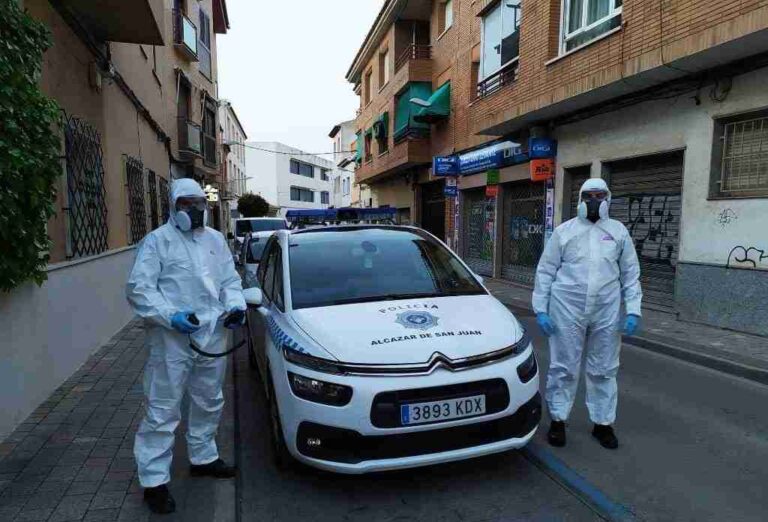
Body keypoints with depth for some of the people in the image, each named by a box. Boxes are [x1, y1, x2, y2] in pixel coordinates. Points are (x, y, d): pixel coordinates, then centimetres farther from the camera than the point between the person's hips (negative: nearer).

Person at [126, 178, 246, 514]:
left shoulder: (215, 239, 14)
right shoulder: (158, 240, -5)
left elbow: (230, 279, 17)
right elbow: (138, 287, -10)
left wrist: (235, 305, -3)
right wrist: (170, 316, -22)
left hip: (212, 336, 6)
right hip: (172, 339, -6)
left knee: (209, 403, 19)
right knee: (163, 411, 0)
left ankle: (203, 458, 38)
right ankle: (154, 480, 14)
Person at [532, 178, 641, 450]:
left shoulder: (619, 231, 9)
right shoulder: (564, 231, 3)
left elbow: (630, 274, 9)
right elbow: (545, 271, 2)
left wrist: (633, 310, 0)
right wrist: (540, 309, -4)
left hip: (606, 313, 2)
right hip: (567, 310, -2)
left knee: (603, 370, 12)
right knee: (563, 368, 6)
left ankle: (603, 423, 28)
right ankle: (558, 420, 21)